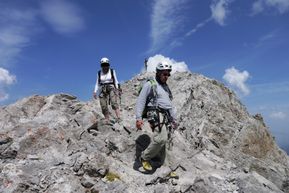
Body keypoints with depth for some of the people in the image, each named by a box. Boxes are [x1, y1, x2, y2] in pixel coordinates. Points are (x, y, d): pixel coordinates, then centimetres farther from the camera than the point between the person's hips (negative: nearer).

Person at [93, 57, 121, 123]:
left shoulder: (112, 71, 5)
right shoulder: (99, 73, 10)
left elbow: (115, 81, 6)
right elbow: (97, 83, 11)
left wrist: (117, 89, -7)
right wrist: (95, 92, 0)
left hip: (111, 89, -2)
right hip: (103, 91, 3)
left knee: (114, 103, -25)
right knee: (104, 107, -5)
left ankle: (118, 118, -33)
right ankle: (107, 122, -1)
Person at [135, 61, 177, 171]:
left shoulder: (166, 87, 23)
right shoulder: (150, 84, -1)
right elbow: (140, 101, -7)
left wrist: (174, 119, 26)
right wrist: (138, 118, -18)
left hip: (166, 117, 8)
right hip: (156, 115, -8)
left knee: (163, 140, 6)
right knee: (161, 138, -23)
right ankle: (145, 158, -4)